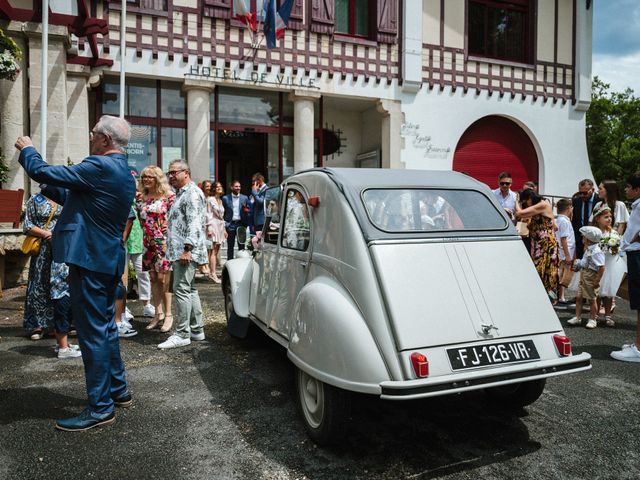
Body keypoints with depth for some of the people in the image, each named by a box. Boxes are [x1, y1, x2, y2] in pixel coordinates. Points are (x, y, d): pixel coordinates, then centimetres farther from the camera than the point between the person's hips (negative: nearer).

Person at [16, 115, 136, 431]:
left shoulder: (100, 167, -18)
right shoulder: (123, 172, 13)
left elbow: (42, 171, -14)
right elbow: (72, 198, 22)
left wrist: (26, 149, 5)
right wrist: (45, 184, 16)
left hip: (89, 260, -10)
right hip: (109, 259, 10)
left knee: (93, 333, -3)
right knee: (106, 327, 18)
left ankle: (100, 408, 7)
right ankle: (118, 391, 30)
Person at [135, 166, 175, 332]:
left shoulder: (168, 195, -5)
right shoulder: (141, 197, 12)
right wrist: (137, 201, 11)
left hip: (164, 242, -6)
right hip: (148, 242, 6)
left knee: (163, 279, -6)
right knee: (153, 278, 8)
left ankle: (168, 315, 2)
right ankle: (158, 313, 17)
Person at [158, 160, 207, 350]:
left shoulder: (192, 193, -10)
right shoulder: (181, 193, 23)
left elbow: (194, 223, -20)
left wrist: (188, 248, -25)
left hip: (186, 253, -11)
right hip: (179, 252, 11)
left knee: (182, 290, -10)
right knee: (190, 290, 13)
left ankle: (182, 334, -4)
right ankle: (197, 329, 21)